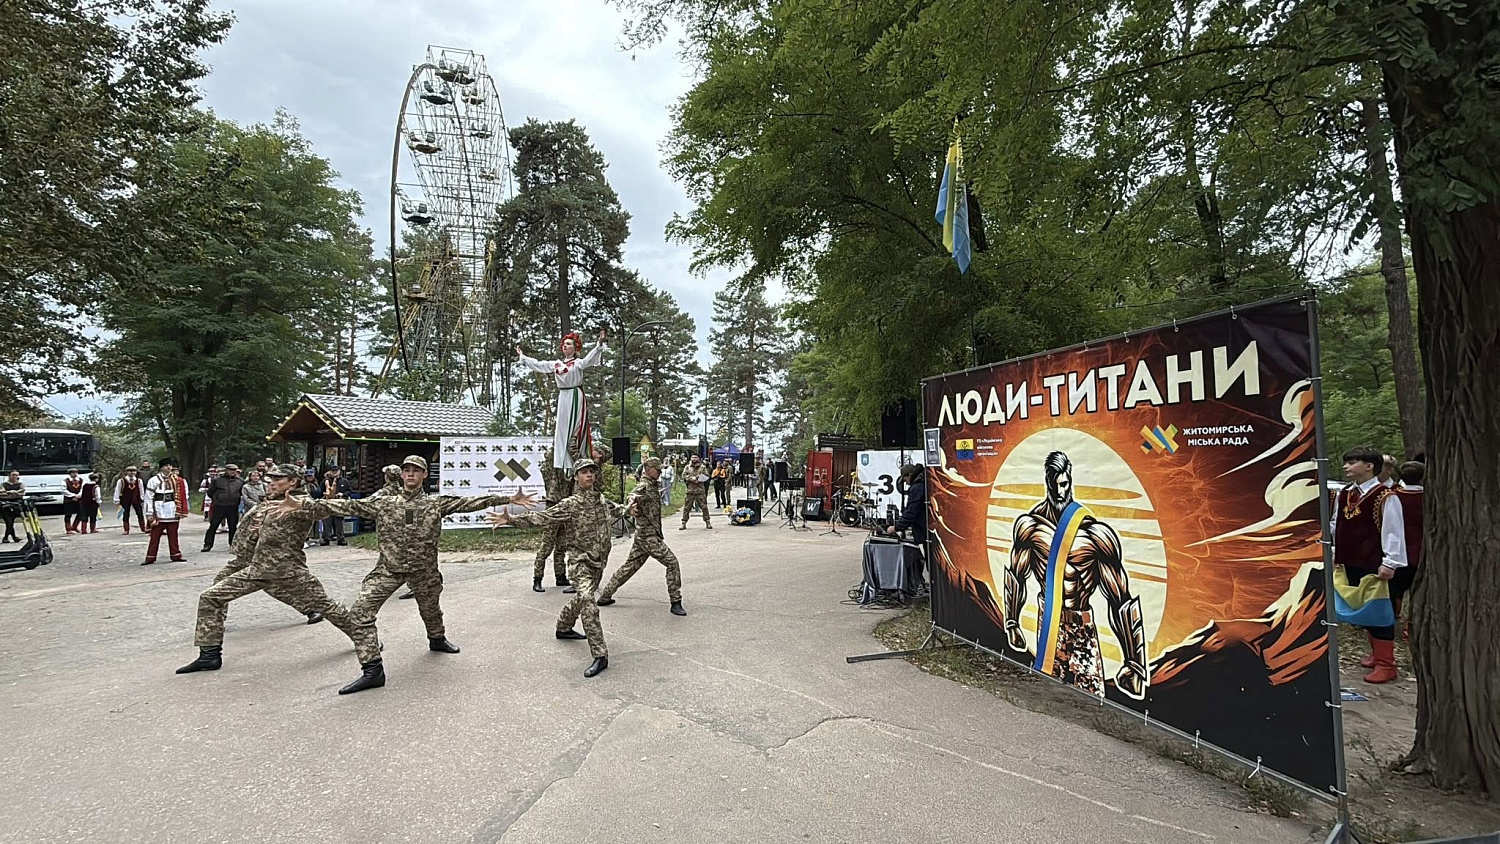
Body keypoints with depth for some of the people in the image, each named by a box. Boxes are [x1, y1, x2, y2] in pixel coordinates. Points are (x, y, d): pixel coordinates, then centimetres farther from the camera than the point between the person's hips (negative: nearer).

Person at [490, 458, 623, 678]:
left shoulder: (602, 500, 7)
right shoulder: (571, 504, -10)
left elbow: (616, 510, 31)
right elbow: (541, 518, -17)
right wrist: (511, 519, -27)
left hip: (599, 560, 7)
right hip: (580, 560, -6)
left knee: (583, 597, 22)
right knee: (586, 601, -23)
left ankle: (564, 628, 50)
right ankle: (600, 655, -25)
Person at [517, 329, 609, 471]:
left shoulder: (578, 363, -3)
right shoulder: (556, 364, 16)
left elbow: (589, 359, -22)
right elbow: (537, 364, 26)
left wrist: (599, 344, -37)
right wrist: (522, 356, 35)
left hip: (576, 397, -7)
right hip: (562, 398, 7)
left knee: (575, 430, -9)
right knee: (561, 430, 6)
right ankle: (565, 465, 12)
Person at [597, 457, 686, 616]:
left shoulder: (654, 485, 12)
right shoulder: (644, 485, -16)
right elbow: (633, 496, -35)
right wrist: (631, 505, -53)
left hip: (642, 536, 10)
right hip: (648, 535, -10)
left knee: (630, 566, 16)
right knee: (672, 562, -8)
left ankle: (605, 596, 24)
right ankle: (675, 602, -3)